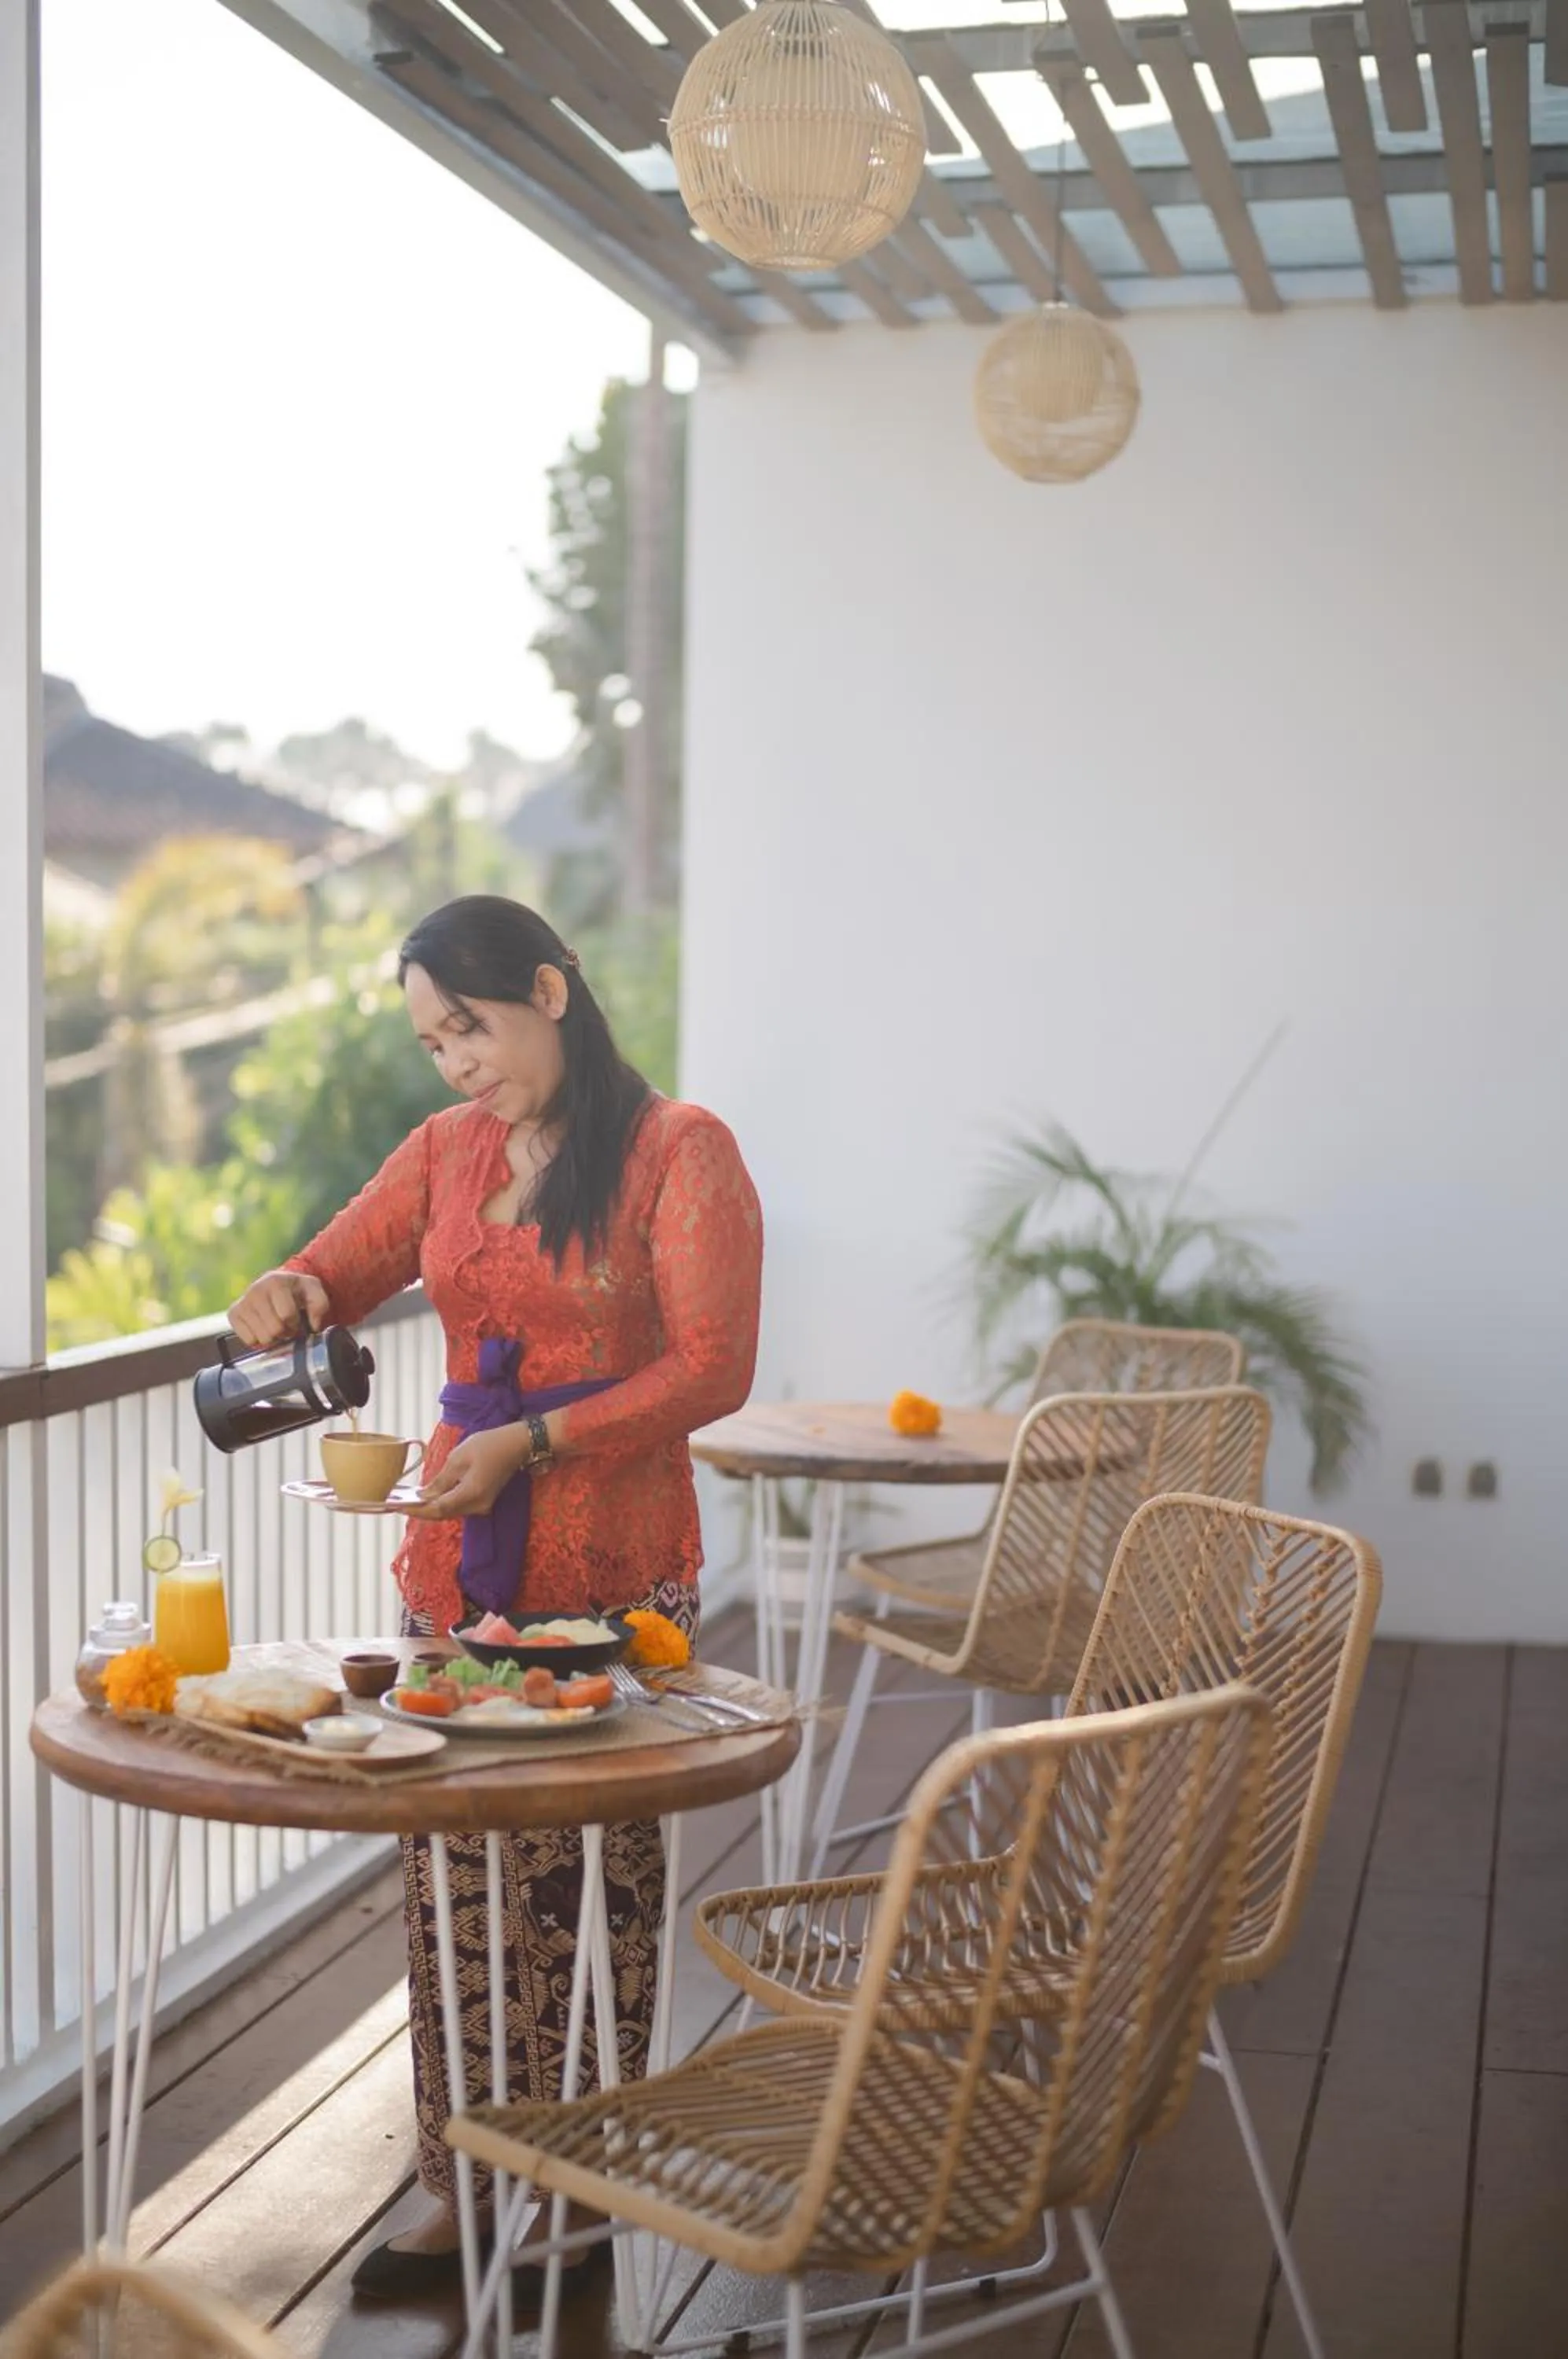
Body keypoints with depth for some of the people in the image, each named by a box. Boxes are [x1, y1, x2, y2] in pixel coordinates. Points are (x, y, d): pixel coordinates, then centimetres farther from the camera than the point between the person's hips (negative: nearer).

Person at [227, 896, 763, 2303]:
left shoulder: (679, 1152, -6)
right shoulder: (446, 1151, 12)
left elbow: (712, 1367, -11)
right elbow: (339, 1271, 16)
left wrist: (534, 1444, -20)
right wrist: (291, 1294, -9)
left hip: (612, 1560, -5)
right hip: (455, 1551, 5)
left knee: (588, 1877, 1)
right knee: (449, 1870, 7)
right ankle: (462, 2184, 20)